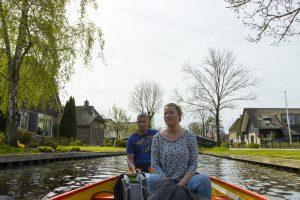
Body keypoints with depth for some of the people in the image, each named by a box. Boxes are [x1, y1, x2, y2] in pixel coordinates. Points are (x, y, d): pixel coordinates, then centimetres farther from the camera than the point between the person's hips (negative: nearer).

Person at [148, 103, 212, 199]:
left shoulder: (190, 137, -2)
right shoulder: (157, 138, -2)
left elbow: (193, 164, -2)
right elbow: (154, 164, -2)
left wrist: (182, 183, -15)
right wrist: (167, 182, -15)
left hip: (185, 180, 0)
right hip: (164, 180, 0)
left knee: (204, 179, -28)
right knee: (152, 179, -32)